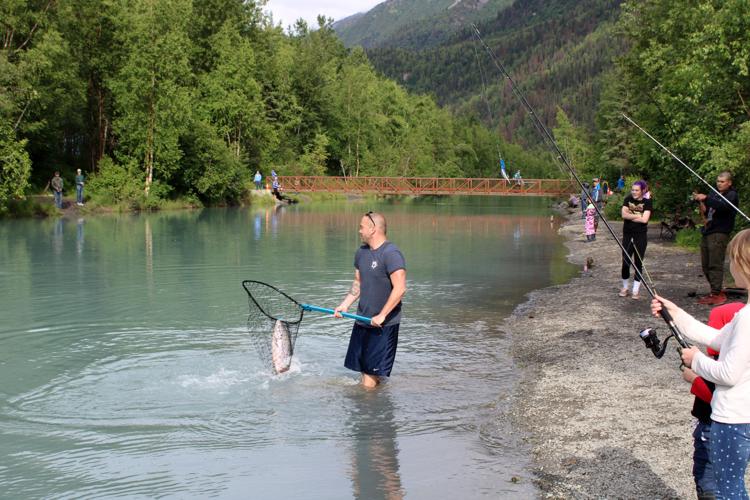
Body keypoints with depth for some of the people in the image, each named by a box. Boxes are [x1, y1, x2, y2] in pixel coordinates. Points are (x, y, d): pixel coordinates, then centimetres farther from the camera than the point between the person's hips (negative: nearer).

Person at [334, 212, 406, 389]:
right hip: (362, 320, 8)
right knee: (364, 367, 11)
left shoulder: (391, 254, -17)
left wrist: (381, 316, -22)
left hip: (384, 325, -8)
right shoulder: (361, 252, 9)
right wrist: (344, 305, 8)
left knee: (373, 370, -6)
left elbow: (400, 288, -23)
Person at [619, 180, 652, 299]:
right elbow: (624, 214, -7)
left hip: (641, 236, -2)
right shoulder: (628, 199, 5)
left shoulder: (647, 202, -2)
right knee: (625, 261, 0)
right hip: (627, 235, 2)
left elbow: (645, 219, -12)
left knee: (638, 262, 1)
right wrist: (637, 216, -11)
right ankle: (624, 288, 17)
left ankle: (636, 290, 9)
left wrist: (630, 216, -8)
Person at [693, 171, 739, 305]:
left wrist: (705, 198, -28)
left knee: (715, 264, -12)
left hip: (719, 233, -8)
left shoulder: (732, 195, -2)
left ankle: (716, 293, -11)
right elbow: (705, 209, 18)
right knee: (706, 265, 9)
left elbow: (723, 206, -22)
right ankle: (716, 291, 17)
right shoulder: (713, 193, 20)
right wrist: (698, 200, -1)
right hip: (707, 232, 8)